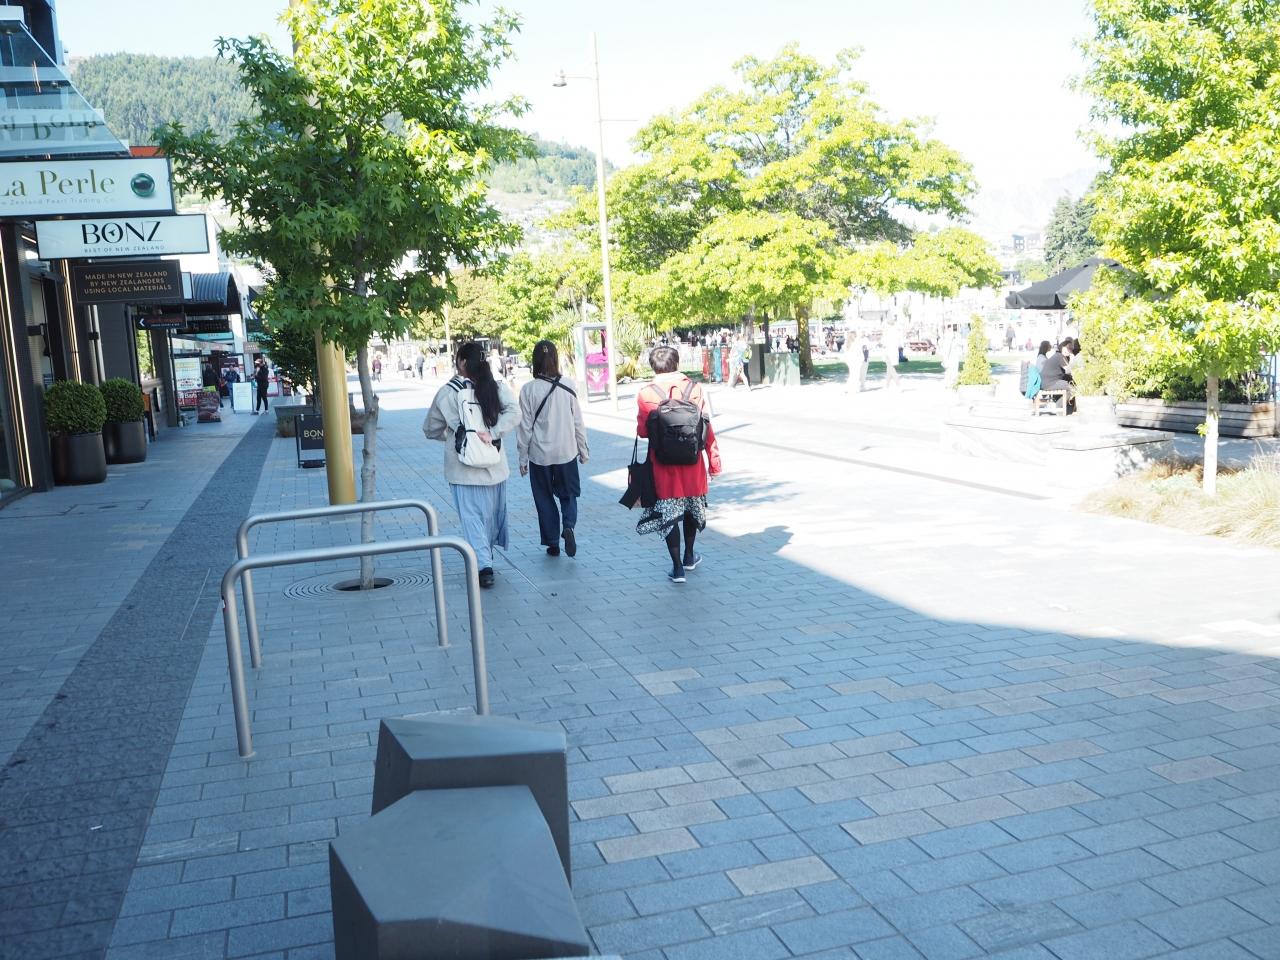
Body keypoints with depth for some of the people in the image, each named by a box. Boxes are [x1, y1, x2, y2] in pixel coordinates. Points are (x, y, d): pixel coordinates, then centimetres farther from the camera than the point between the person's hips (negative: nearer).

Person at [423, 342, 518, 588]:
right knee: (493, 511, 20)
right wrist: (492, 433, -17)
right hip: (494, 466, 3)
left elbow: (431, 430, 2)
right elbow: (514, 412, -18)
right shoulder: (498, 387, 0)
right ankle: (487, 553, 36)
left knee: (472, 515, 1)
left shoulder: (447, 392, -6)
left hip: (464, 469, -3)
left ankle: (484, 566, -9)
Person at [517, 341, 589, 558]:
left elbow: (525, 427, -6)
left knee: (544, 499, 14)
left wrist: (523, 458, 4)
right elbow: (578, 422, -1)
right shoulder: (568, 385, -6)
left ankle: (552, 544, 17)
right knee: (568, 494, 16)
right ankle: (568, 526, -9)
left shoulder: (528, 389, -10)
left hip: (539, 456, -1)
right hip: (566, 452, 1)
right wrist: (583, 450, 12)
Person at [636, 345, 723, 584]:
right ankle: (689, 557, 36)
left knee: (668, 513, 6)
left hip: (663, 465, -2)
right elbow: (707, 428, -4)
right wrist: (714, 461, 4)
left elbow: (642, 432, -1)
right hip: (692, 462, 2)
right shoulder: (694, 389, -6)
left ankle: (678, 568, 4)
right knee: (691, 507, 21)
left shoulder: (645, 395, -10)